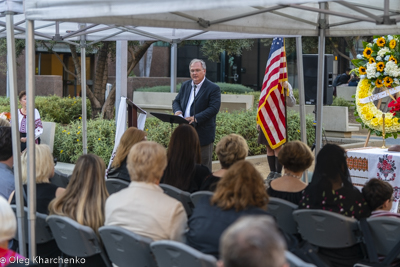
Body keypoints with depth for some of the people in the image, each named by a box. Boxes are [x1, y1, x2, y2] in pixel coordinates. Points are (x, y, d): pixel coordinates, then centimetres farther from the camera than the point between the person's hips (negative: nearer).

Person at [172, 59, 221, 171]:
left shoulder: (213, 88, -7)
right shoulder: (185, 85, 13)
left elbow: (214, 108, -17)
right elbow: (176, 101, 16)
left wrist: (196, 118, -27)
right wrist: (177, 111, -8)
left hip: (203, 134, -6)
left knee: (204, 166, 2)